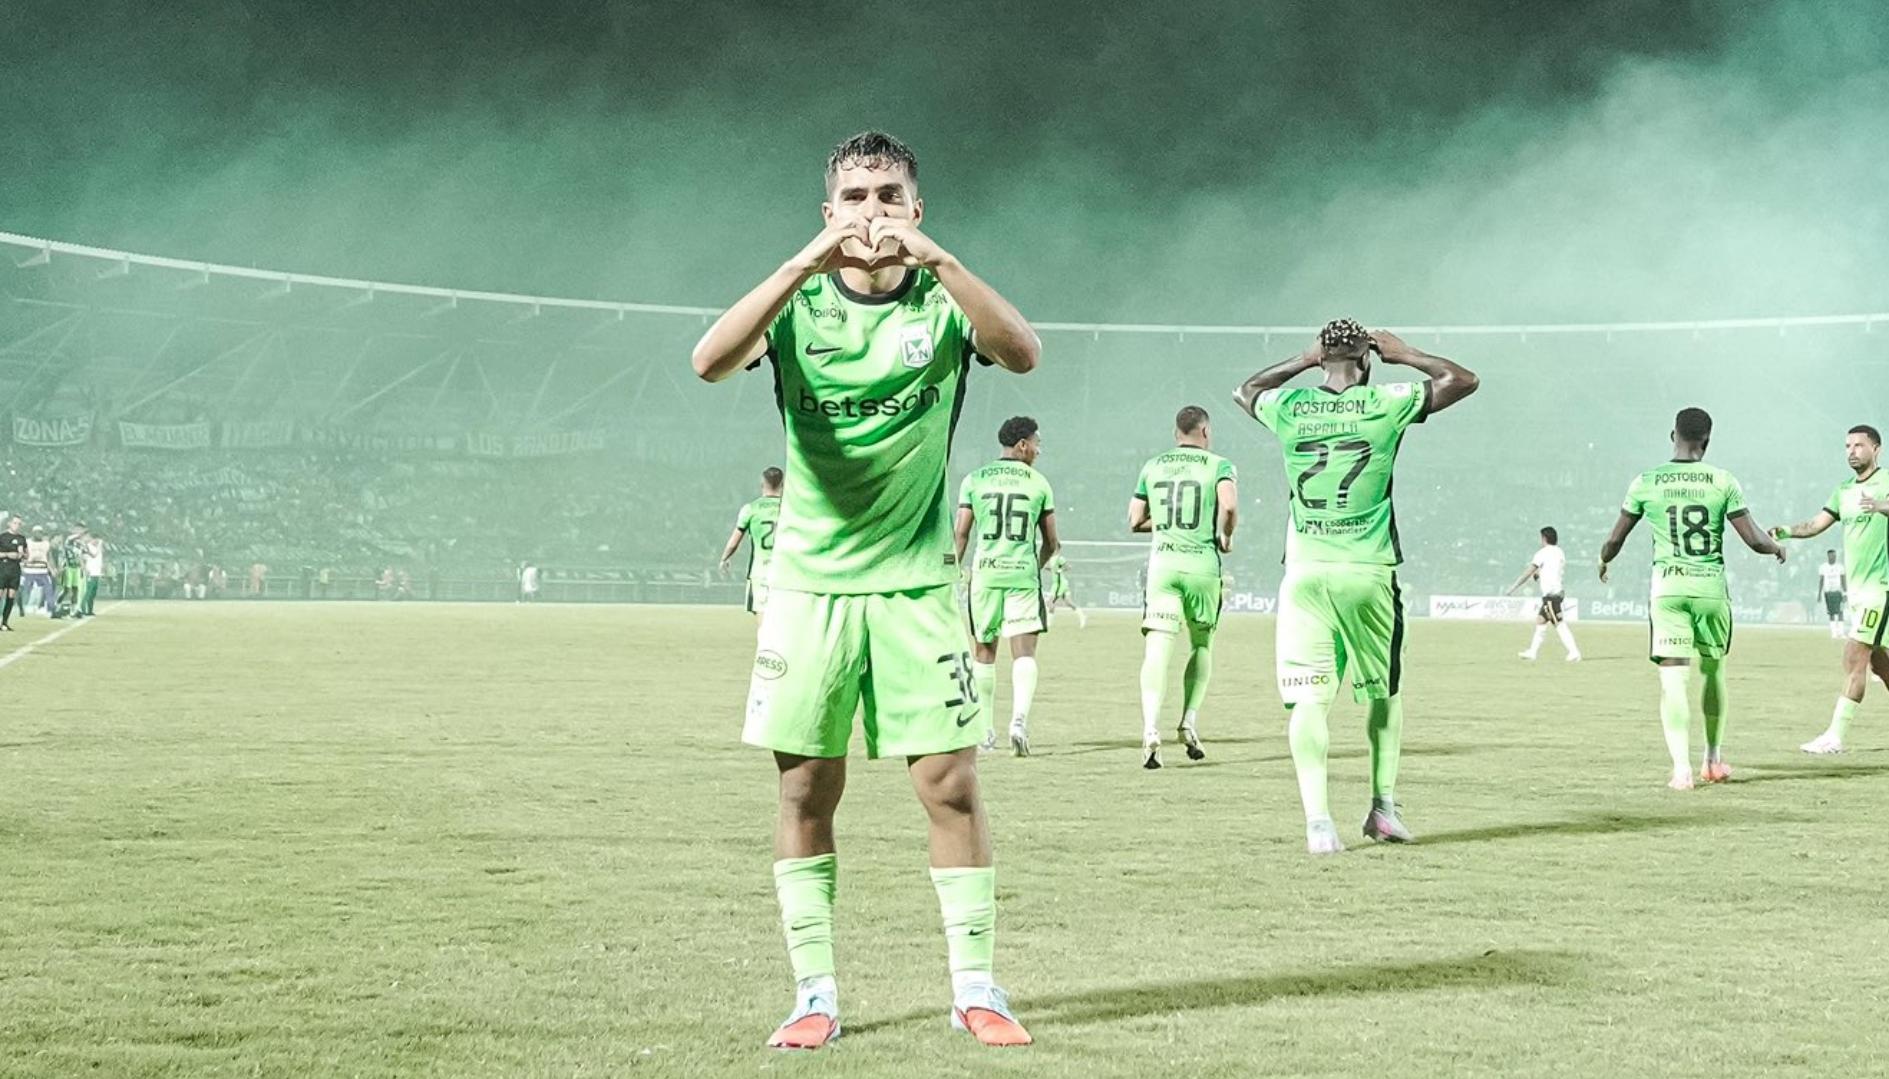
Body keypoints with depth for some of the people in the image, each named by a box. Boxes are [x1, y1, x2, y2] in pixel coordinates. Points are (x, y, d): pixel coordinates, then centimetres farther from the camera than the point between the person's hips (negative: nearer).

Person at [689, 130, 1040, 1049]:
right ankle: (815, 995, 10)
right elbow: (709, 362, -20)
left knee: (951, 782, -3)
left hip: (916, 580, 0)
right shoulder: (799, 302, 0)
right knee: (806, 789, 1)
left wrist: (936, 259, -33)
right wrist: (805, 263, -31)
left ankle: (975, 987, 8)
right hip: (808, 581, 1)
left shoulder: (940, 301, -1)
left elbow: (1023, 353, -22)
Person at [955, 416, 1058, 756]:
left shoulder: (975, 480, 5)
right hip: (1023, 574, -1)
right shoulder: (1038, 483, 5)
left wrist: (957, 571, 12)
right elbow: (1050, 542, 9)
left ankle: (985, 729, 20)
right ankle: (1020, 718, -26)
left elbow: (960, 532, 1)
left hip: (984, 572, 1)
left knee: (983, 650, 14)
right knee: (1024, 651, -4)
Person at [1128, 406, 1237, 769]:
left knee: (1157, 650, -7)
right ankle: (1190, 721, 13)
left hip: (1162, 563, 1)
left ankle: (1151, 729, -23)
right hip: (1202, 565, -1)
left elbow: (1135, 522, 13)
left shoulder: (1152, 466, 12)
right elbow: (1229, 507, -16)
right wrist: (1225, 537, 2)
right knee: (1201, 646, 19)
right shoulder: (1219, 466, 2)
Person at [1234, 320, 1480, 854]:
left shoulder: (1288, 408, 2)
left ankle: (1317, 820, -14)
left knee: (1308, 700, -3)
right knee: (1384, 692, 18)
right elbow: (1463, 379, 9)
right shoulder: (1386, 404, -4)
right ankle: (1383, 805, 19)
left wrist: (1304, 360, 26)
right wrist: (1405, 354, 17)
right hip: (1368, 574, -1)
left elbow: (1245, 390, 27)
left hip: (1304, 572, 1)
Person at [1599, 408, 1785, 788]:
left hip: (1667, 586, 0)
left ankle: (1681, 768, -16)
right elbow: (1753, 539, -2)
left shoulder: (1646, 483, 1)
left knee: (1673, 679, -4)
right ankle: (1713, 760, 29)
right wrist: (1777, 547, 20)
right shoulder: (1723, 482, -2)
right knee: (1713, 671, 19)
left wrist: (1603, 562, 29)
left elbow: (1615, 539, 7)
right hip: (1711, 586, 1)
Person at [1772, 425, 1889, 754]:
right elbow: (1816, 524, 13)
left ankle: (1836, 736, -12)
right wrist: (1786, 532, -4)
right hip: (1855, 587, 8)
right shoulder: (1844, 490, 15)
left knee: (1855, 658, -11)